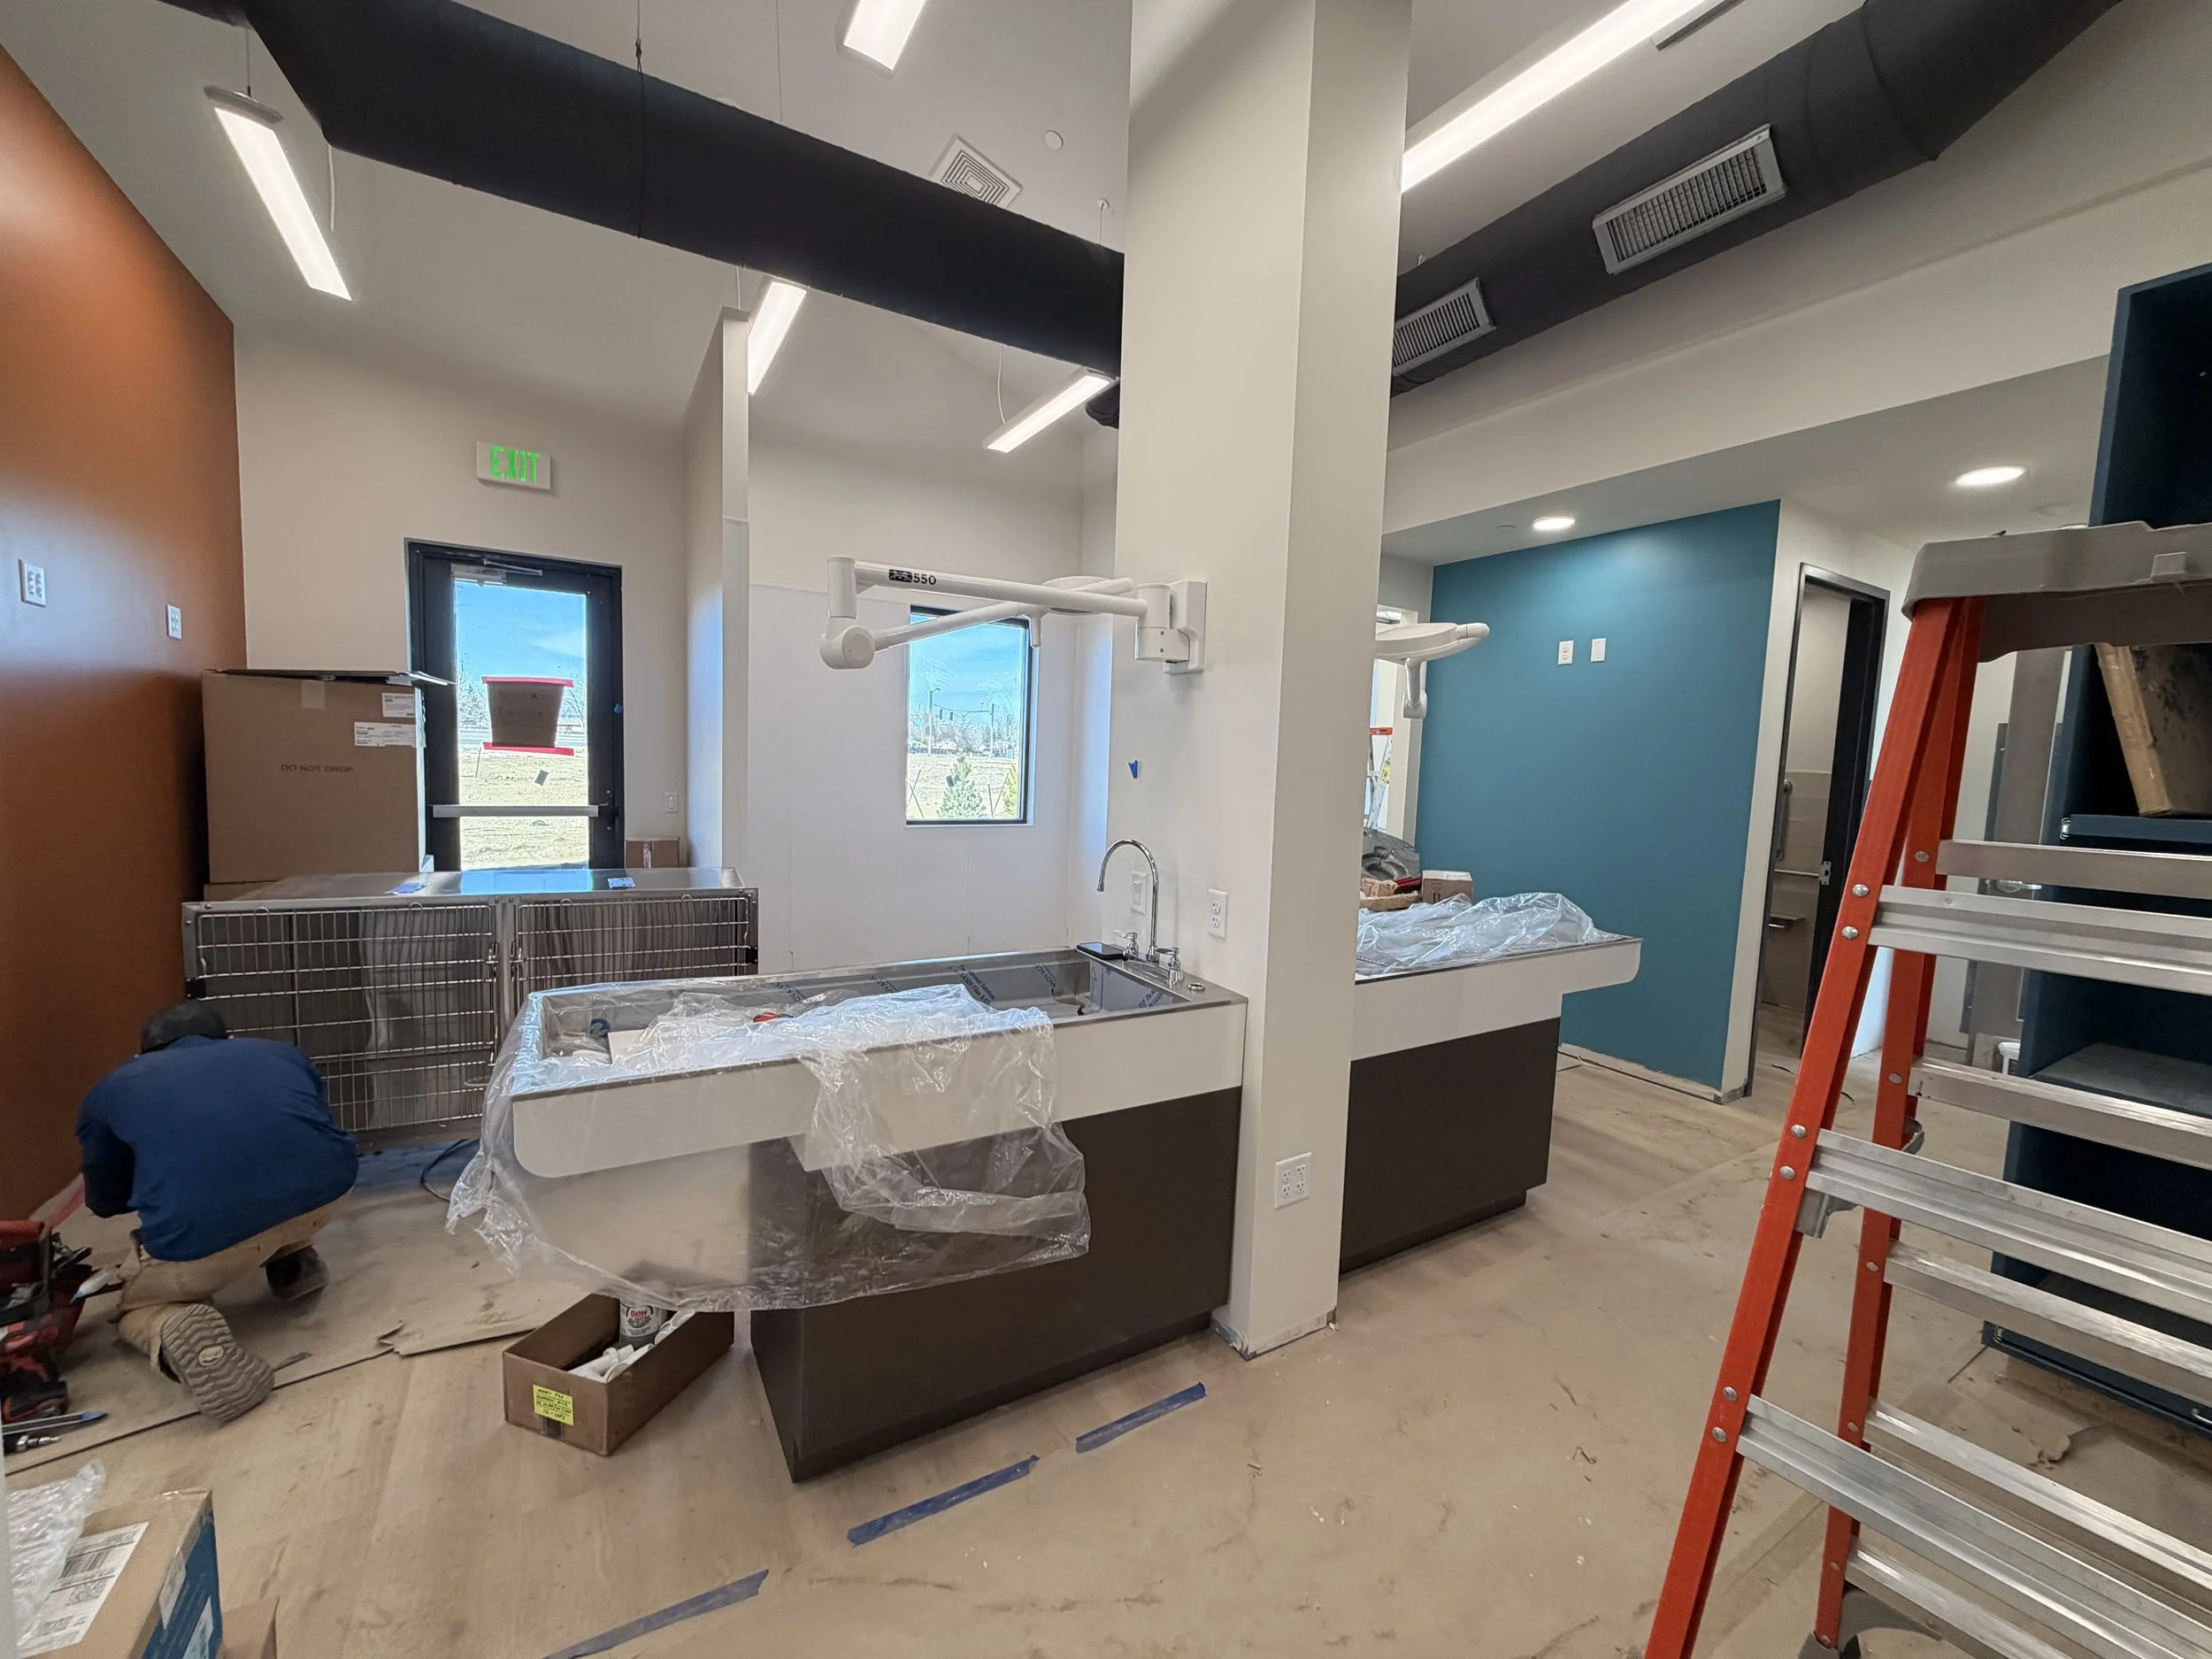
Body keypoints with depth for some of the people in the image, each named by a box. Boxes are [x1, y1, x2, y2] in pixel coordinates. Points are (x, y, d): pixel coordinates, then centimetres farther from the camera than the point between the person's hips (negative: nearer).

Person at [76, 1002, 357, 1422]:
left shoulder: (110, 1089, 28)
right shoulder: (282, 1052, 29)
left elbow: (105, 1201, 40)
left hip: (198, 1238, -2)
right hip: (325, 1188, 2)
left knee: (139, 1300, 32)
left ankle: (175, 1329, 1)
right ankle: (293, 1263, 26)